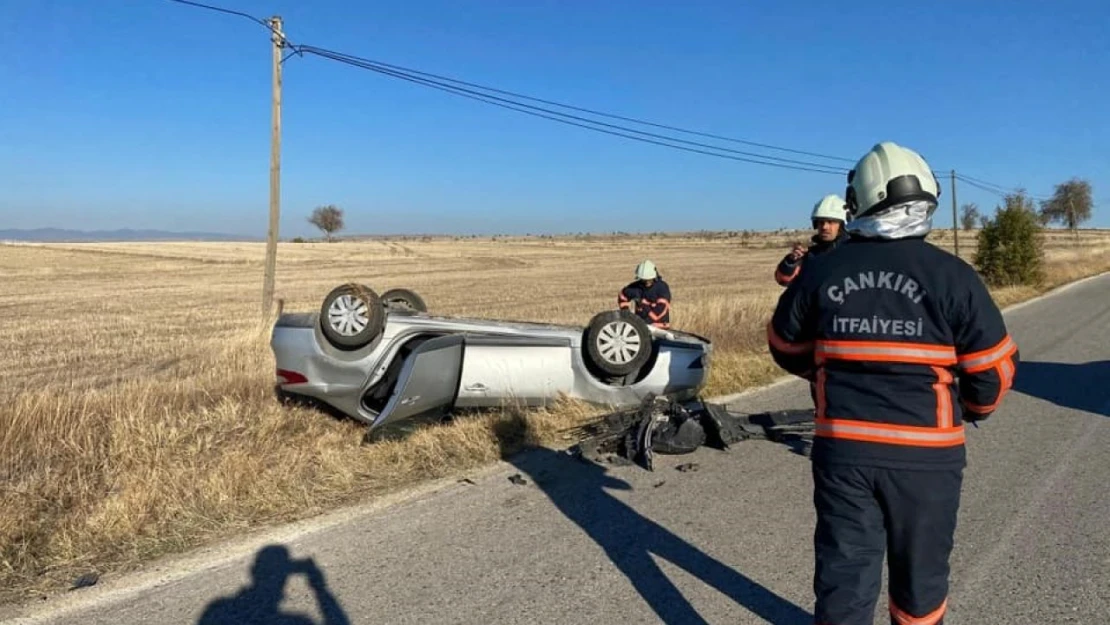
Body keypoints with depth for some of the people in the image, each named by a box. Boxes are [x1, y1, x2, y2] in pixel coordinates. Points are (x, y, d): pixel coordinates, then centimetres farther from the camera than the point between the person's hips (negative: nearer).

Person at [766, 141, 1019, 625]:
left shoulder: (822, 272, -4)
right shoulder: (950, 275, -10)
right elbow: (993, 366, -4)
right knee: (920, 570, 20)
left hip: (842, 448, 1)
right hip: (926, 452, -1)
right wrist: (975, 409, 18)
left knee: (844, 572, 9)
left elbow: (784, 345, 9)